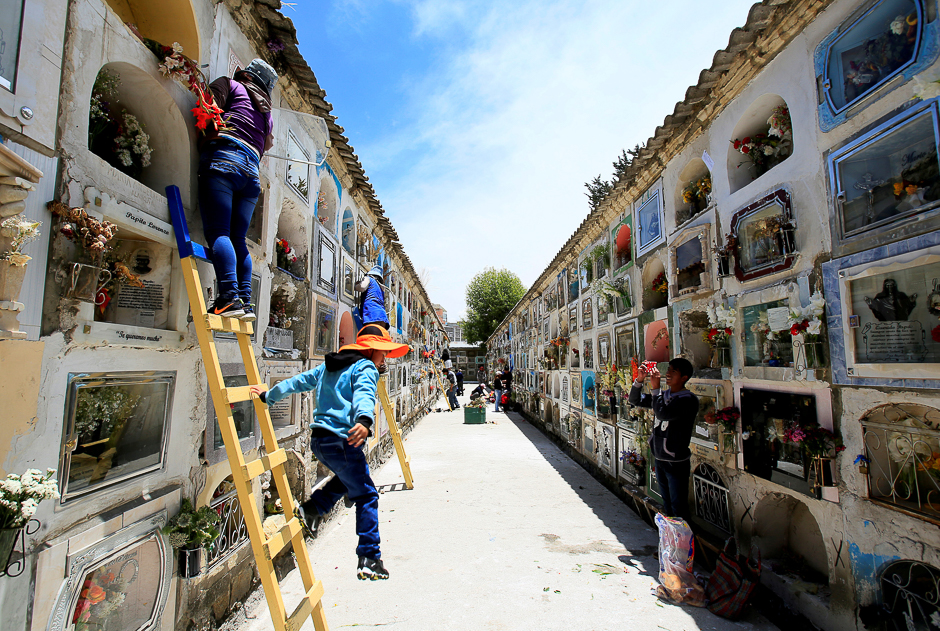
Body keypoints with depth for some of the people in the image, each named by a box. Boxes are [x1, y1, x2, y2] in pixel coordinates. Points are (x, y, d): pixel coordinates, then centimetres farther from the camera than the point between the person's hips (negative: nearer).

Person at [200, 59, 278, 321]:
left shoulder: (231, 84, 17)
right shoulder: (267, 113, 33)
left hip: (224, 155, -5)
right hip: (252, 171, 6)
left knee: (218, 231, -14)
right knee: (238, 239, 4)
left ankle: (229, 298, -27)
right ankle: (245, 300, -4)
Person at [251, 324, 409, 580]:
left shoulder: (327, 367, 20)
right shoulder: (366, 368, -5)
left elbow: (297, 381, 26)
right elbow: (363, 395, -26)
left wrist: (268, 396, 37)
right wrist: (364, 421, -44)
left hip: (318, 439, 8)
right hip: (341, 440, -8)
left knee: (349, 477, 33)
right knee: (366, 496, 1)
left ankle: (312, 508, 27)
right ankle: (369, 559, 2)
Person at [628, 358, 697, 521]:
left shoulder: (688, 399, -17)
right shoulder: (663, 395, 5)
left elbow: (663, 413, -31)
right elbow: (635, 400, 9)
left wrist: (655, 388, -25)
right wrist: (640, 380, -6)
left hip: (676, 463, -7)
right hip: (660, 459, 7)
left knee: (678, 507, 4)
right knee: (667, 503, 21)